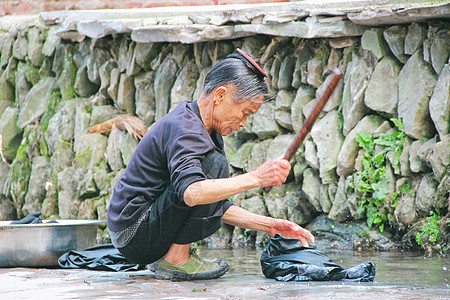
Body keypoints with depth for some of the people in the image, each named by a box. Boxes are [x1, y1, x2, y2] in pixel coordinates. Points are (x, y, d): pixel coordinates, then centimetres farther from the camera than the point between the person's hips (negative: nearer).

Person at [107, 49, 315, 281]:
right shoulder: (184, 130, -19)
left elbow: (219, 207, 16)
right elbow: (191, 192, -38)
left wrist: (269, 225, 6)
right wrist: (255, 179, -40)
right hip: (133, 234, -10)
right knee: (214, 164, -20)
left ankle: (166, 256, 12)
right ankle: (175, 260, -16)